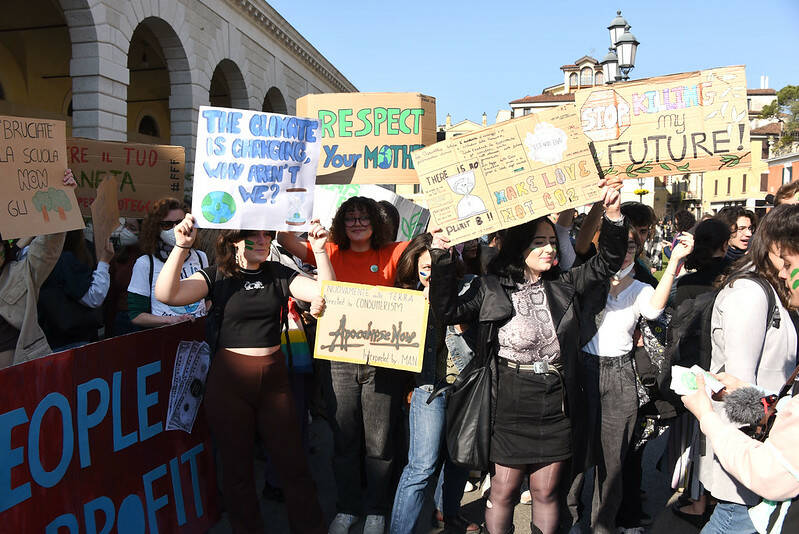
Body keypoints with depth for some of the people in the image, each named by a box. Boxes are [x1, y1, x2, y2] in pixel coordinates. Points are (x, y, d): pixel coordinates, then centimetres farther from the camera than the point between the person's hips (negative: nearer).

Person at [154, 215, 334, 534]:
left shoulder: (279, 275, 4)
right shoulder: (217, 276, -3)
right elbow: (166, 295, -17)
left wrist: (319, 250, -17)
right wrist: (181, 246, -27)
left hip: (273, 377, 2)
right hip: (230, 379, -1)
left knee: (292, 463, 8)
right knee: (237, 467, 13)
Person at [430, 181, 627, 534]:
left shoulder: (564, 285, 5)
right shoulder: (492, 288, -4)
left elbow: (608, 262, 6)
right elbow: (448, 311, -8)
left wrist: (612, 214, -8)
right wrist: (442, 261, -18)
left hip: (557, 403, 3)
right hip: (512, 403, -2)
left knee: (546, 491, 14)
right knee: (503, 491, 8)